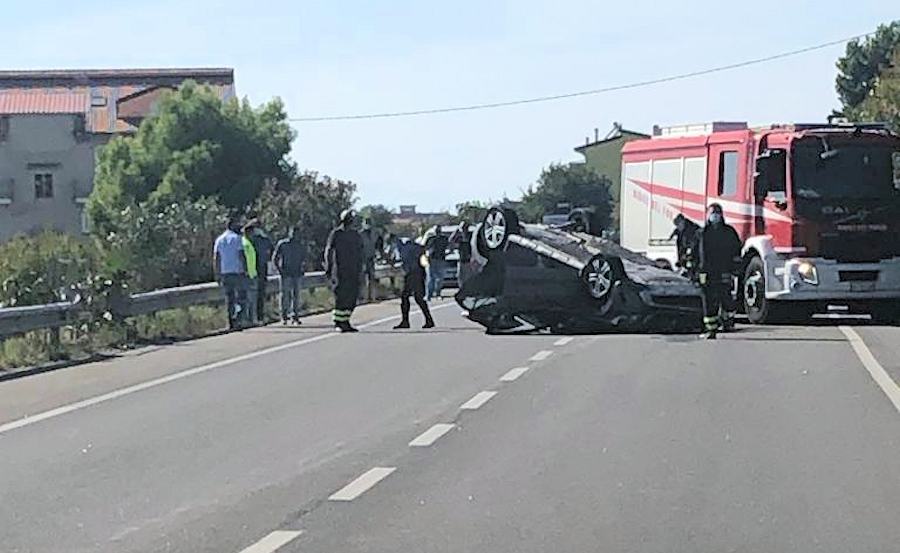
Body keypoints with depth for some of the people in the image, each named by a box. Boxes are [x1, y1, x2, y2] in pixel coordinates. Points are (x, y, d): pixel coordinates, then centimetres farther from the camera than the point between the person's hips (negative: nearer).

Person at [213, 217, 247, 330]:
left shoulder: (219, 240, 10)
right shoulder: (237, 238, -6)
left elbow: (215, 258, 7)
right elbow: (241, 256, -13)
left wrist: (217, 274, 10)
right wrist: (245, 270, -9)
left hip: (224, 273, 5)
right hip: (237, 272, -5)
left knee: (229, 299, 10)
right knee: (240, 297, 0)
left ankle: (230, 323, 8)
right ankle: (236, 317, -20)